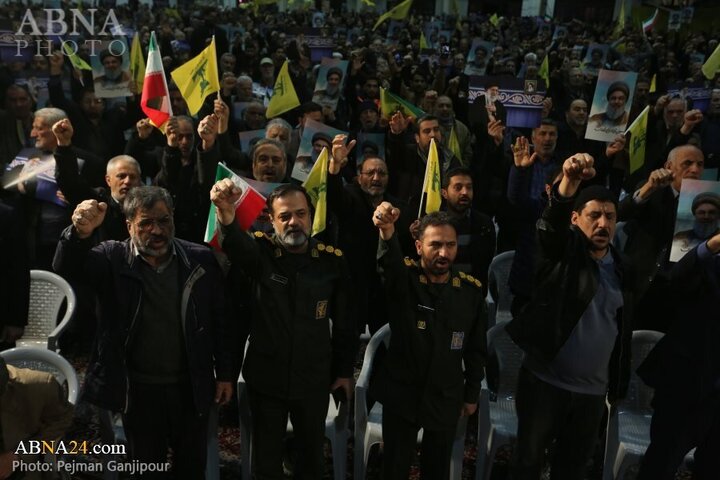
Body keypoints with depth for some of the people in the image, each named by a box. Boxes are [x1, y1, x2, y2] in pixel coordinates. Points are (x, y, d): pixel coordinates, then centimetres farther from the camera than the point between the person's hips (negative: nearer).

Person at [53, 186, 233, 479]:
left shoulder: (200, 259, -7)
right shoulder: (112, 259, -10)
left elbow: (219, 319, 0)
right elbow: (66, 268, -27)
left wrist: (224, 373, 2)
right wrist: (81, 233, -48)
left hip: (191, 386, 1)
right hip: (138, 389, 0)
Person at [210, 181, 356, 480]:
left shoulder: (332, 260, -7)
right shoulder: (261, 251, -11)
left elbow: (345, 322, 0)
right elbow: (236, 245, -35)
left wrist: (345, 372, 3)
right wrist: (226, 218, -58)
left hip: (314, 381, 1)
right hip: (266, 378, 0)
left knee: (313, 455, 20)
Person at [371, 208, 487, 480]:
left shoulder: (471, 290, -4)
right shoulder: (403, 279, -12)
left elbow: (476, 349, 5)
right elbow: (389, 262, -38)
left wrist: (472, 394, 9)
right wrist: (387, 232, -59)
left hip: (446, 398, 2)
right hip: (401, 393, -2)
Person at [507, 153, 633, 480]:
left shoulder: (622, 271, 7)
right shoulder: (562, 251, -6)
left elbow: (623, 332, 11)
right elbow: (551, 222, -29)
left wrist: (619, 386, 11)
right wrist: (568, 183, -48)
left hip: (593, 391, 4)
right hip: (544, 381, -4)